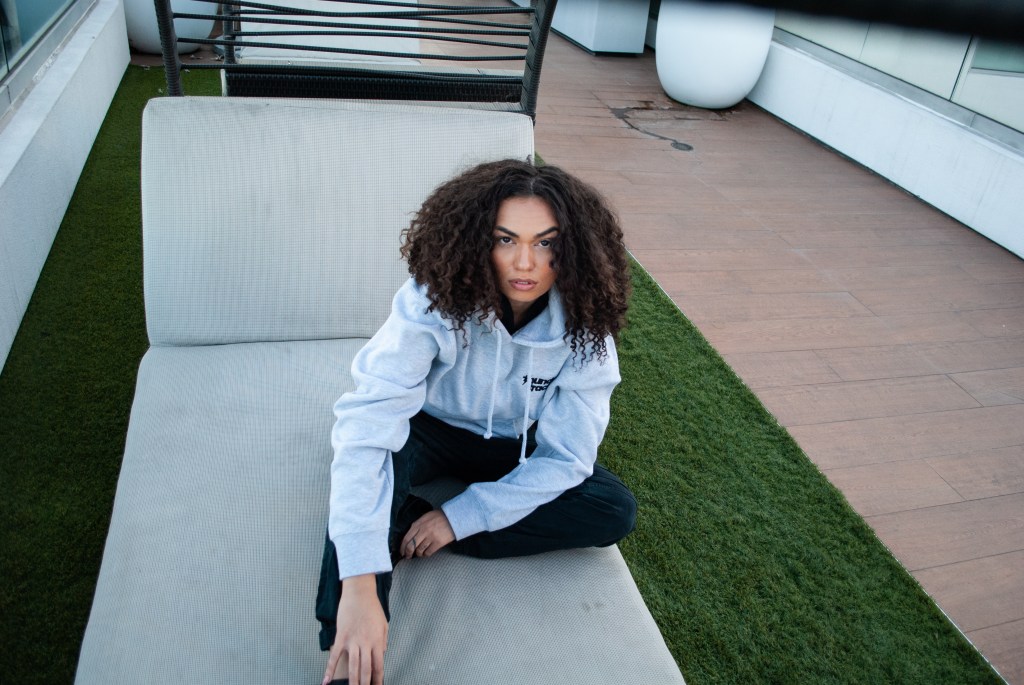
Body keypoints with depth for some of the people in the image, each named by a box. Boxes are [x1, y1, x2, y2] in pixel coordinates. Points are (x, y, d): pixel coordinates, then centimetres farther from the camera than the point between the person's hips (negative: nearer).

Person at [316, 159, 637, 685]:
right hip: (429, 431, -2)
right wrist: (359, 583, -49)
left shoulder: (582, 327, -23)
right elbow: (366, 427, -41)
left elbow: (565, 457, -19)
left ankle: (401, 527, -21)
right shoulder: (432, 303, -31)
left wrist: (460, 516, -25)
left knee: (614, 511, -21)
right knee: (384, 442, -37)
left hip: (515, 450, 3)